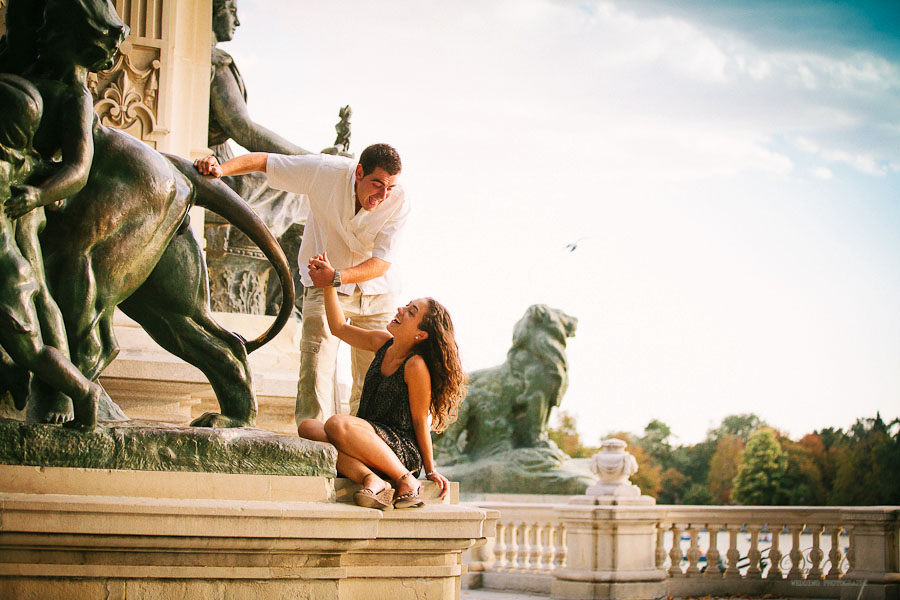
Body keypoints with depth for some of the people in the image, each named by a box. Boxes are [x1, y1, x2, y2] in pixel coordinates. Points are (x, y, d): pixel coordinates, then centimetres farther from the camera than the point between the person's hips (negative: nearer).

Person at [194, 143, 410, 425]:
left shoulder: (398, 203, -21)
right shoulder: (325, 171, -23)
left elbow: (382, 263, -22)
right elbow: (263, 161, -14)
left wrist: (337, 276, -37)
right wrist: (221, 168, -30)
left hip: (377, 291, 1)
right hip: (323, 286, -1)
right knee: (316, 370, -16)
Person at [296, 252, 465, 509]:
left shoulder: (415, 366, -14)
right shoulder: (383, 343, 9)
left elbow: (420, 421, -9)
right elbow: (340, 328, 22)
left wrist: (430, 470, -3)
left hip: (402, 450, -8)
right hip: (369, 438, 8)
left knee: (337, 425, -34)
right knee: (307, 427, -15)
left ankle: (406, 480, -19)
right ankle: (372, 480, -29)